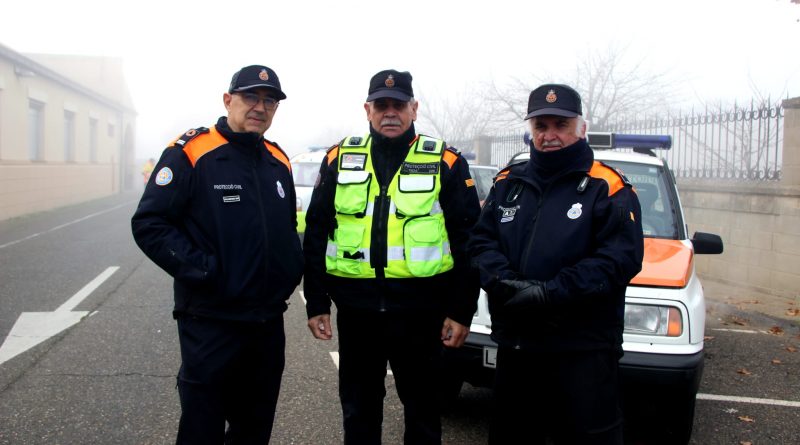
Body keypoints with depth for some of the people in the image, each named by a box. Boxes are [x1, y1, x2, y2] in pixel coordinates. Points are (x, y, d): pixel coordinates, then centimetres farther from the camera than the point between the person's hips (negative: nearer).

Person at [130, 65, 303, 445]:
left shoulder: (278, 162, 10)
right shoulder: (191, 153, -9)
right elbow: (149, 223, -14)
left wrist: (292, 268, 5)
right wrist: (203, 271, -19)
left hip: (269, 323, 6)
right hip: (210, 324, -6)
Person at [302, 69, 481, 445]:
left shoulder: (445, 163, -1)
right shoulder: (340, 159, 5)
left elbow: (467, 240, -1)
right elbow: (316, 234, 7)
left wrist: (461, 311, -4)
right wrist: (316, 303, 4)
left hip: (419, 311, -2)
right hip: (355, 310, 2)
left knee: (423, 411, 12)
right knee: (358, 410, 16)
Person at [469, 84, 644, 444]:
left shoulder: (608, 188, -4)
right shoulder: (508, 183, 12)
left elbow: (621, 259, -14)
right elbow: (481, 241, 6)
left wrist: (550, 293, -21)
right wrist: (506, 282, -15)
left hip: (583, 350, -5)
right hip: (514, 344, 5)